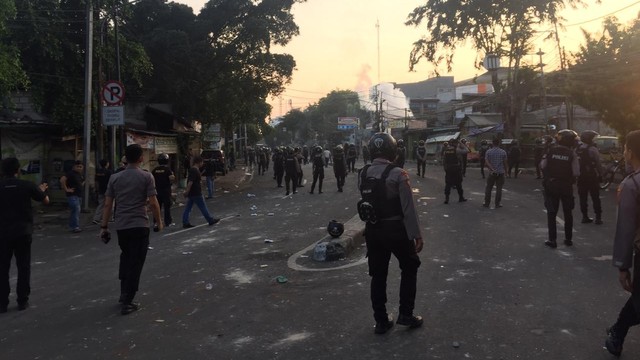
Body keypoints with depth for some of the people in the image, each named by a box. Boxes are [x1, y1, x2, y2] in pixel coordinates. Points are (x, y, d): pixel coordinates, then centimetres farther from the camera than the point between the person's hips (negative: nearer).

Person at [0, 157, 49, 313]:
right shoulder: (27, 185, -7)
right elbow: (46, 200, 5)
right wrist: (41, 190, 25)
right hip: (23, 232, 0)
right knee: (23, 267, 9)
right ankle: (22, 301, 13)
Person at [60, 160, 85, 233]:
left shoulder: (80, 175, 15)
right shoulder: (71, 173, -12)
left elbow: (82, 181, 36)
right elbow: (62, 180, -24)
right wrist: (66, 189, -21)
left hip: (79, 196, 9)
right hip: (72, 195, -9)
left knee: (74, 211, 13)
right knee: (76, 210, -17)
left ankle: (72, 226, 20)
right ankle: (75, 227, -16)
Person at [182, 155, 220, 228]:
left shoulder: (193, 170, 13)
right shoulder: (195, 171, -18)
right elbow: (190, 182, -24)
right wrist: (187, 191, -25)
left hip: (191, 194, 10)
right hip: (196, 194, -10)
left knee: (188, 208, 8)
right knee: (203, 207, 2)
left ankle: (185, 223, 9)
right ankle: (211, 220, 12)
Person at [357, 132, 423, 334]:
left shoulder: (362, 174, 0)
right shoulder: (398, 174, -17)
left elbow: (365, 202, 4)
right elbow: (408, 208, -15)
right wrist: (416, 234, -9)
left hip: (372, 230, 5)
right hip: (396, 229, -4)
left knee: (378, 275, 13)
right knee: (409, 268, 18)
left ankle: (381, 321, 21)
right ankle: (405, 314, 19)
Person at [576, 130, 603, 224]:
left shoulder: (577, 150, 7)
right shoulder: (593, 149, -12)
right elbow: (598, 164, -15)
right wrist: (600, 174, -7)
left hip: (581, 177, 5)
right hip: (592, 177, -5)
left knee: (583, 198, 9)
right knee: (595, 198, 2)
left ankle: (585, 216, 11)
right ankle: (598, 217, 3)